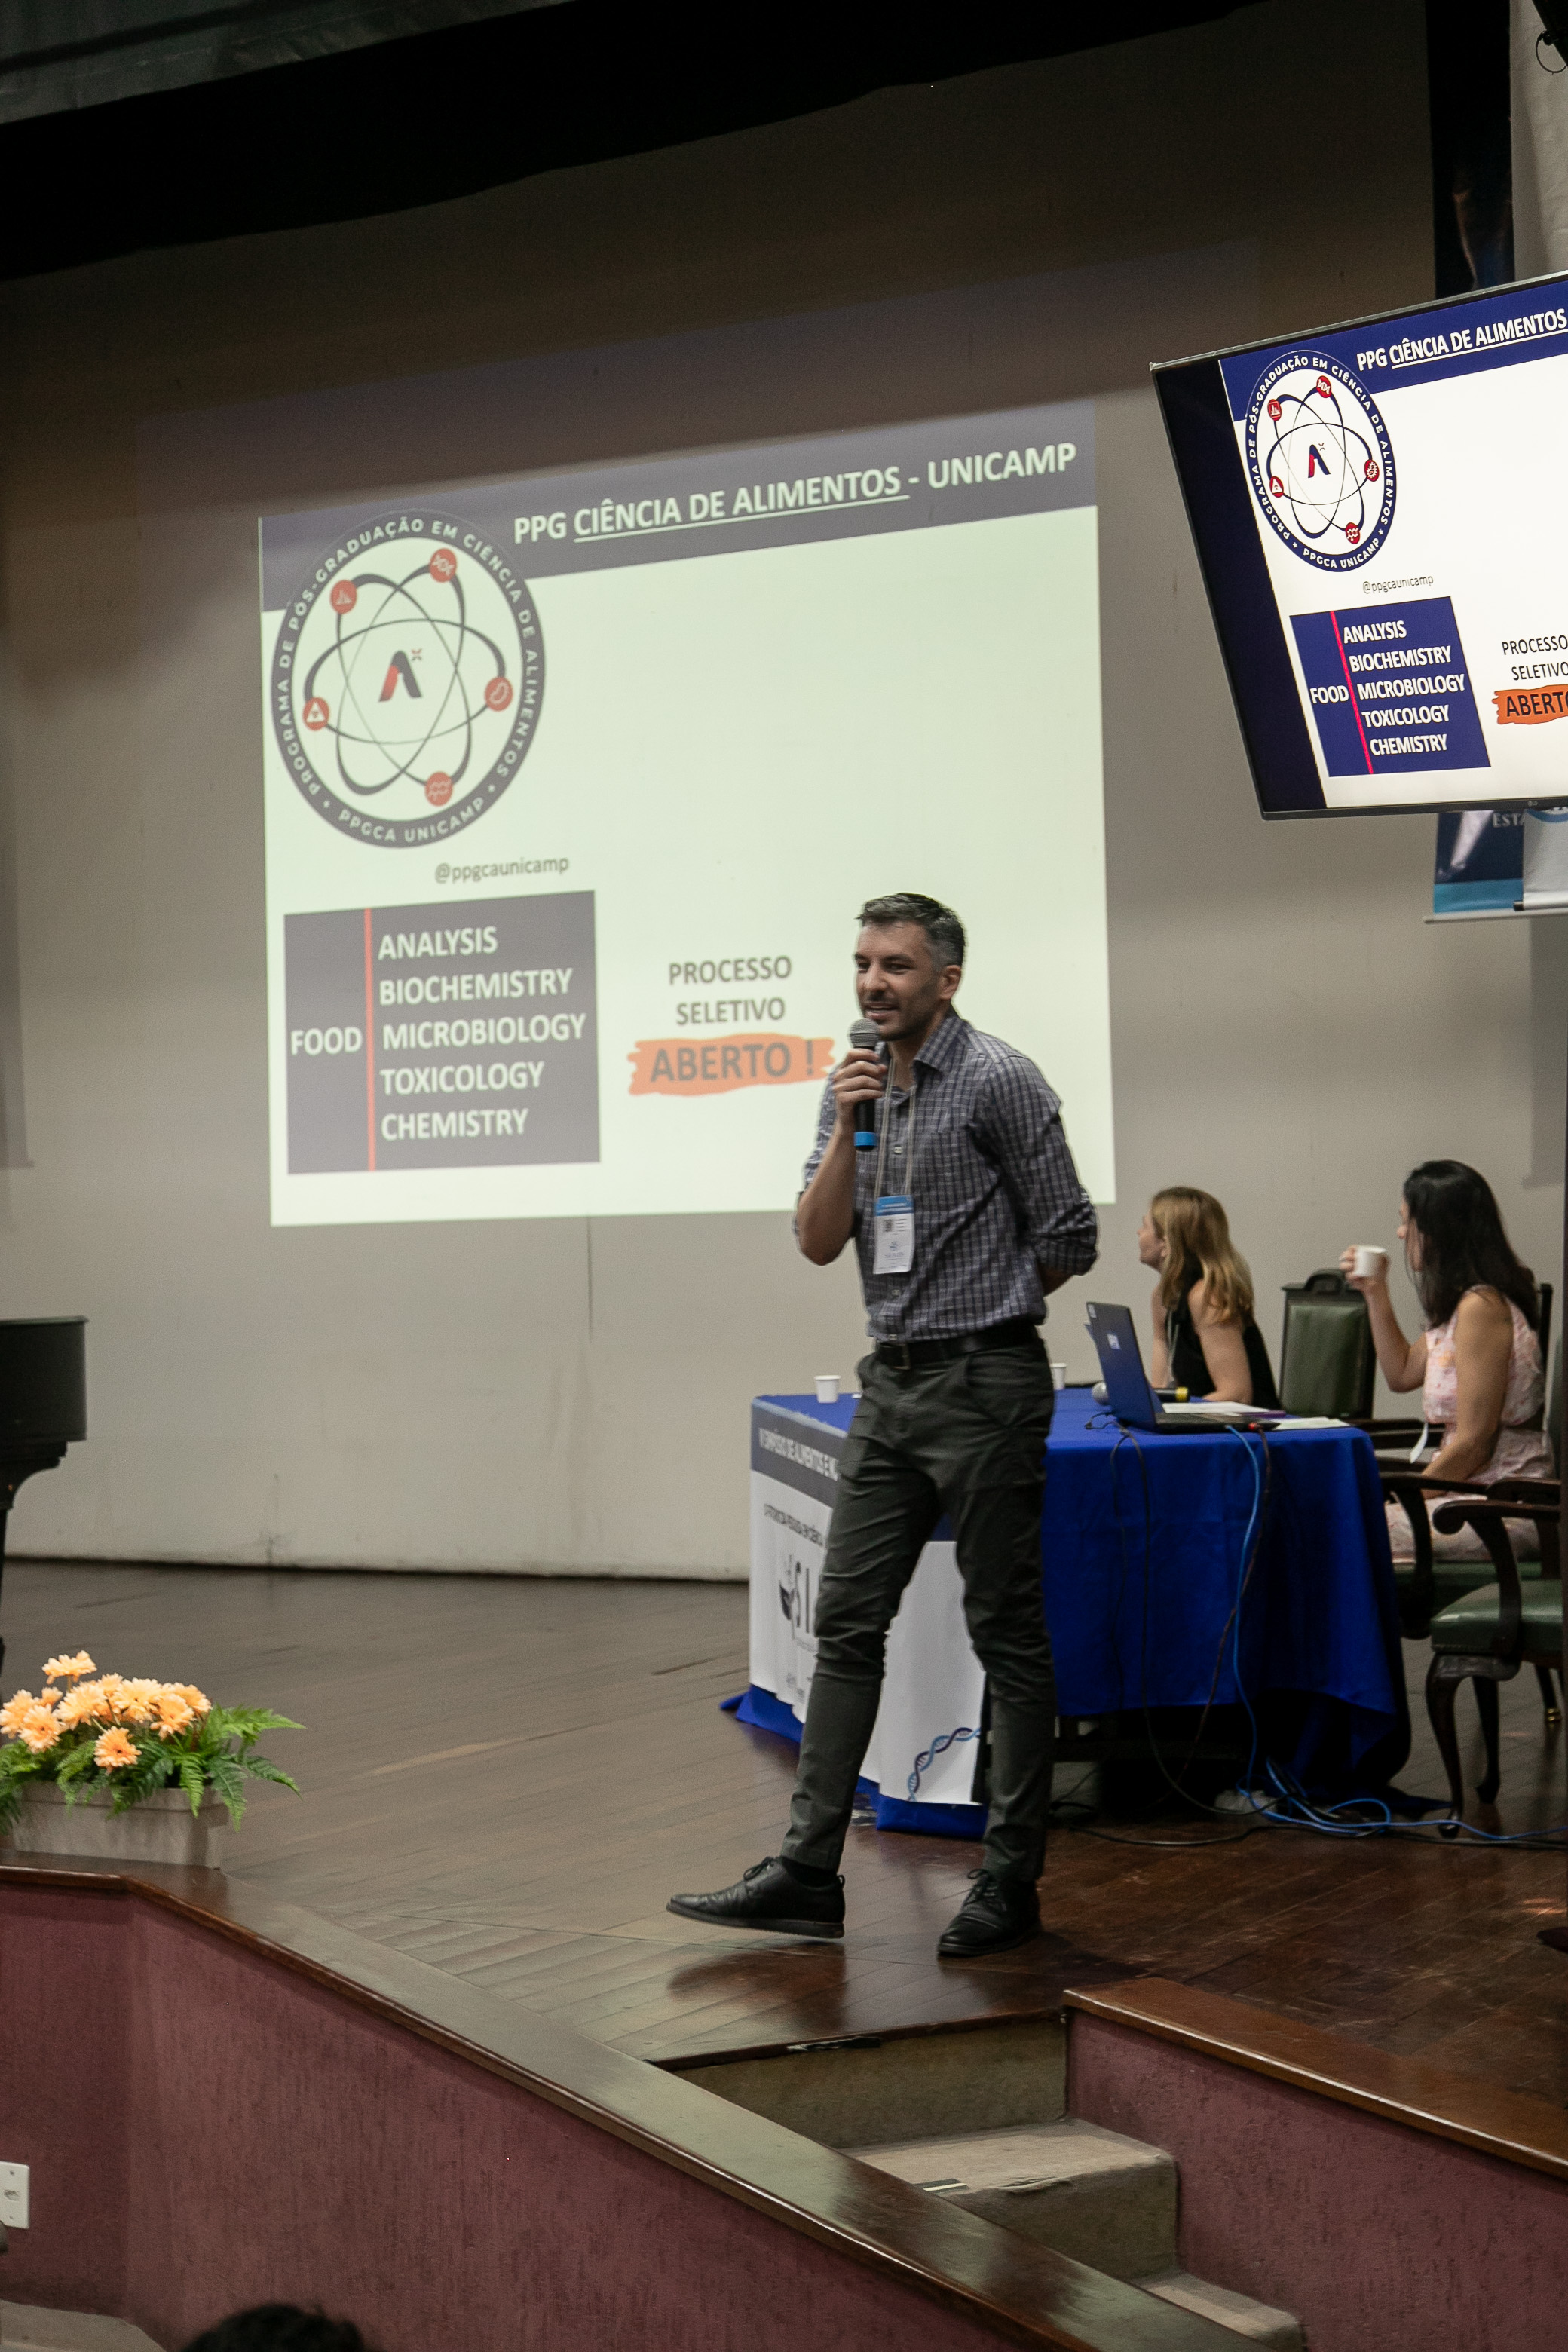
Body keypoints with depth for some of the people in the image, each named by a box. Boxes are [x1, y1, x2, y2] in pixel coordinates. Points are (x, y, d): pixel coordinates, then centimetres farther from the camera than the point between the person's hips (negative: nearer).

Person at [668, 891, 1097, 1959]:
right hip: (891, 1386, 7)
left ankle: (1011, 1881, 9)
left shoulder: (1000, 1081, -10)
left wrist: (981, 1305, 7)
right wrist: (846, 1130, -10)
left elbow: (1069, 1240, -7)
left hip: (985, 1384, -7)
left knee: (1009, 1634, 1)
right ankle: (808, 1870, 8)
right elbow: (820, 1241, 4)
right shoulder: (859, 1085, 11)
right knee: (847, 1626, 5)